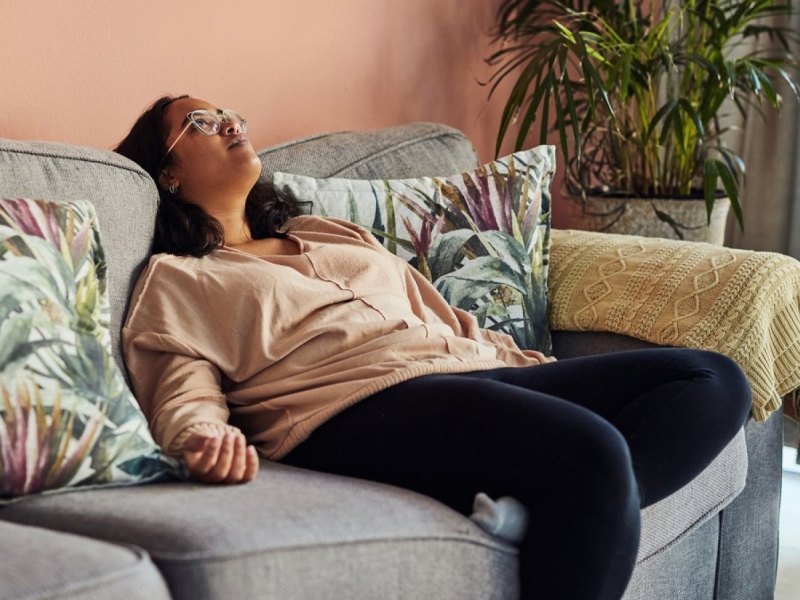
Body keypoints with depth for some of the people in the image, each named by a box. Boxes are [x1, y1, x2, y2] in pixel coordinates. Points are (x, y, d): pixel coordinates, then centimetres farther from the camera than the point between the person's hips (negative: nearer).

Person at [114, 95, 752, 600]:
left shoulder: (330, 231, 34)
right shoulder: (173, 280, 16)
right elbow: (184, 396, 0)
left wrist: (550, 370, 19)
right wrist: (211, 440, -25)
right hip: (356, 405, -8)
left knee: (714, 378, -10)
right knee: (591, 449, -35)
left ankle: (538, 512, -27)